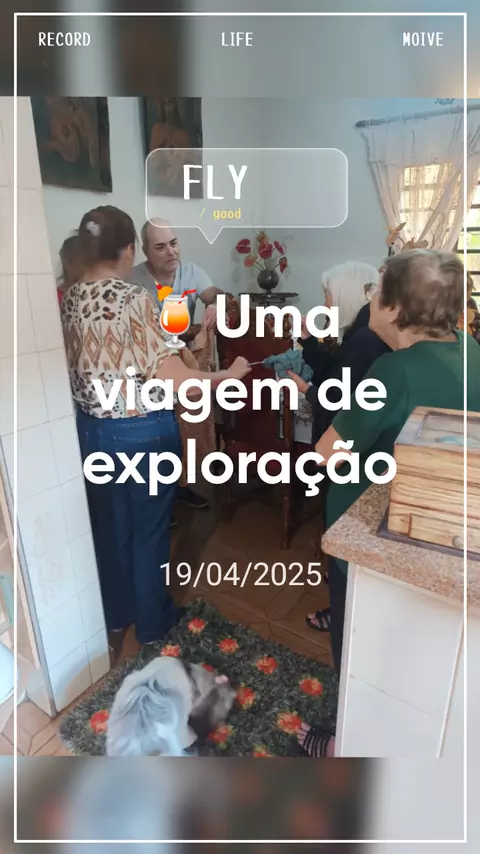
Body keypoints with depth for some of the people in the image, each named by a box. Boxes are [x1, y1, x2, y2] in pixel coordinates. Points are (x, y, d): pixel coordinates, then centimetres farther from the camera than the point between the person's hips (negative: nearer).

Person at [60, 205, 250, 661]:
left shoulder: (67, 299, 1)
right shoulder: (135, 299, -19)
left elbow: (76, 367, 11)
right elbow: (173, 378, -21)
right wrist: (229, 375, -9)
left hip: (92, 430, 6)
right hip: (145, 432, -6)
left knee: (109, 526, 22)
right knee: (149, 530, 13)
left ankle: (115, 617, 42)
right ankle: (152, 621, 34)